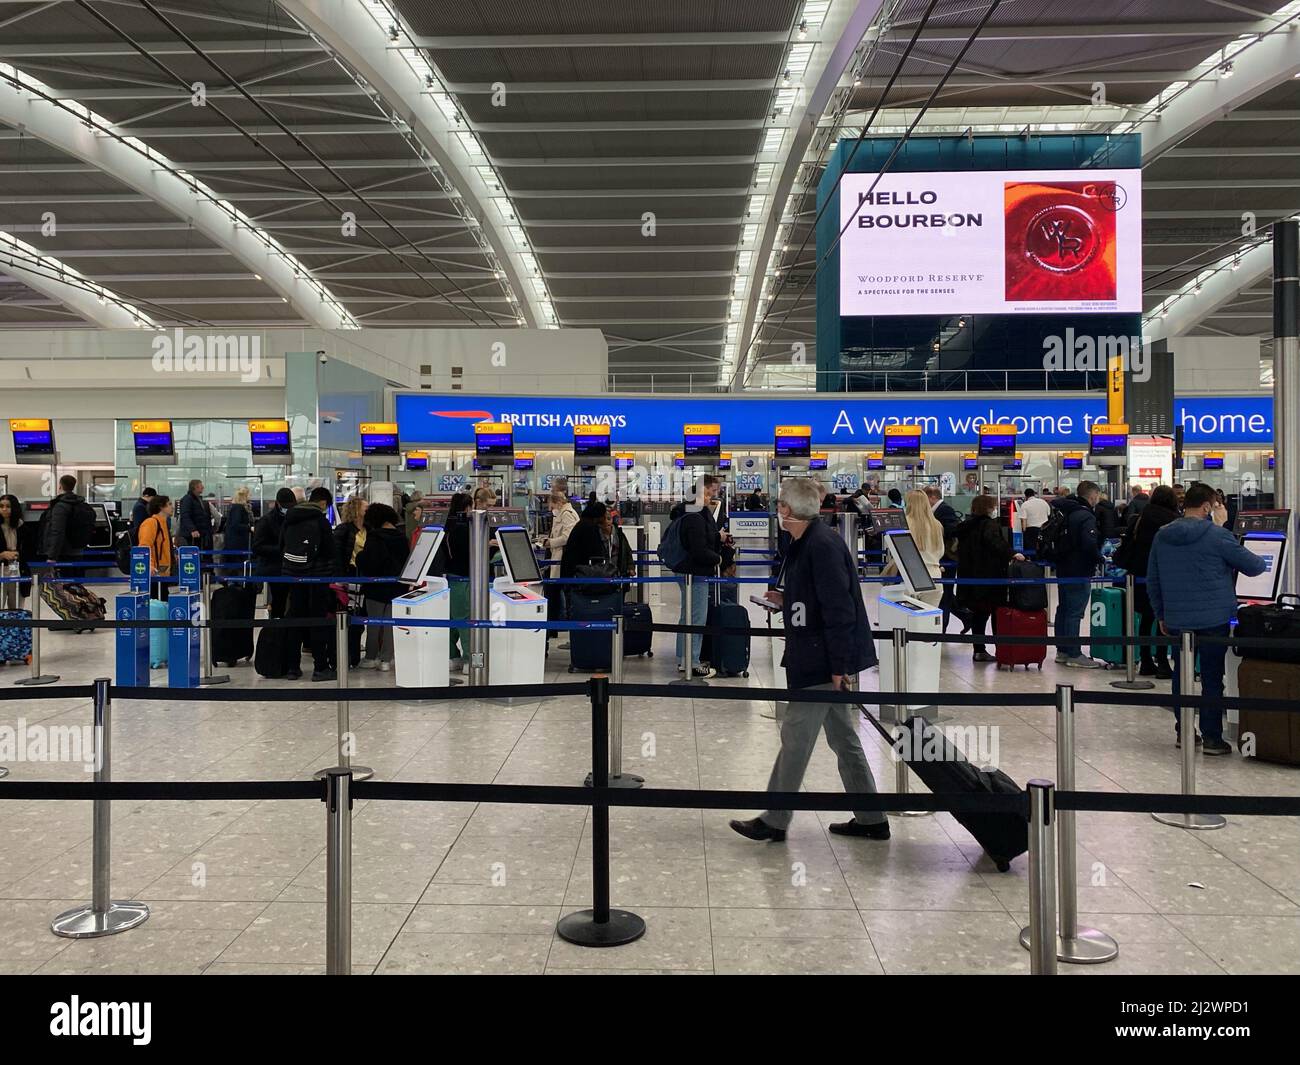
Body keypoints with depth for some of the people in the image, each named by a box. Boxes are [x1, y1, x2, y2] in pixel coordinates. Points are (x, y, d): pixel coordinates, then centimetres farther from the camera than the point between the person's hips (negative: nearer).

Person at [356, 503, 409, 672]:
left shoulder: (374, 537, -12)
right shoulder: (402, 537, 4)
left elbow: (367, 562, -14)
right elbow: (407, 561, 11)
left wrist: (359, 555, 5)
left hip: (377, 586, -4)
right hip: (397, 587, 4)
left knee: (373, 623, 7)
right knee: (390, 623, 7)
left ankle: (371, 657, 13)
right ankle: (386, 659, 7)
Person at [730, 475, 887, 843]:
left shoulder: (822, 545, -19)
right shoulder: (806, 543, 11)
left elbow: (839, 609, -22)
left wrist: (840, 667, -22)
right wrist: (786, 600, 11)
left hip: (823, 661, -10)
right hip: (825, 660, 10)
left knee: (795, 735, 0)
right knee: (843, 737, 15)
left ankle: (774, 821, 13)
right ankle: (871, 820, 25)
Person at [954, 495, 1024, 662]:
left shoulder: (966, 526, 12)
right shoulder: (989, 524, -10)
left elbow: (961, 553, 19)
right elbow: (994, 542, -30)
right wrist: (1012, 553, -35)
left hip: (971, 579, 7)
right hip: (991, 578, -7)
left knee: (979, 614, 11)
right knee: (998, 614, 2)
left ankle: (979, 650, 12)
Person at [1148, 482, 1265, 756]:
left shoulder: (1162, 537, 4)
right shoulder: (1217, 535, -11)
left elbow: (1152, 581, 10)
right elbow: (1253, 566, -3)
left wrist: (1161, 615, 18)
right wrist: (1261, 561, 21)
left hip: (1176, 620, 5)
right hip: (1214, 619, -4)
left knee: (1182, 675, 14)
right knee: (1212, 678, 3)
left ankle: (1183, 732, 22)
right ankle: (1211, 737, 6)